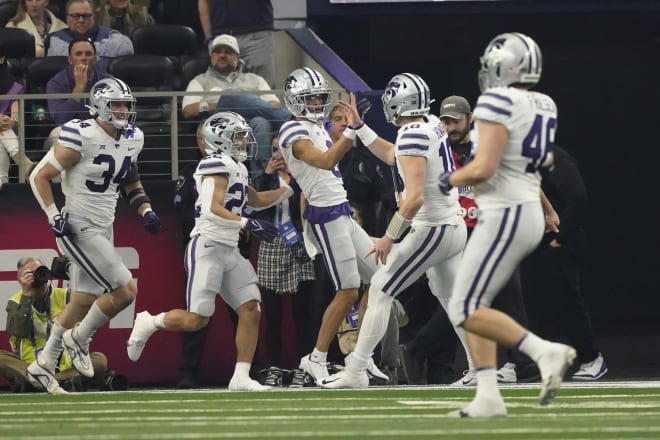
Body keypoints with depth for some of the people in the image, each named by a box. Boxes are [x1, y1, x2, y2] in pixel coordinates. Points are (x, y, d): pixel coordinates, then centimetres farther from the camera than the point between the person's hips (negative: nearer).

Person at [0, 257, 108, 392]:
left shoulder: (63, 296, 7)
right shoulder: (16, 302, 4)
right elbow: (19, 331, -13)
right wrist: (26, 294, -16)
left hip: (65, 366, 1)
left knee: (99, 360, -24)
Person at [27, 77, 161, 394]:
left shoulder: (132, 139, 5)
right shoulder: (81, 138, -19)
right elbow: (39, 177, -14)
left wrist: (145, 211, 7)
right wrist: (55, 217, -21)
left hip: (103, 229, 9)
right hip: (78, 229, -9)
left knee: (83, 302, 15)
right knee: (125, 291, -13)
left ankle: (44, 366, 29)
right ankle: (78, 339, 10)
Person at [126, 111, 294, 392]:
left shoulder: (236, 168, 18)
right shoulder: (217, 166, -12)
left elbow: (256, 201, 33)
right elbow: (214, 210, -23)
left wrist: (290, 189, 28)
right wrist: (248, 224, -31)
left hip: (230, 252, 9)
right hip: (207, 247, -9)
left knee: (251, 311, -2)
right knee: (197, 319, -11)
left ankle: (241, 378, -1)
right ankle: (149, 324, 14)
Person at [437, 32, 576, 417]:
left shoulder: (498, 103, -16)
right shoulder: (543, 108, 10)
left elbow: (483, 168, -22)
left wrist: (450, 180, -4)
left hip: (505, 217, -9)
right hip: (529, 212, 9)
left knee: (466, 311, -6)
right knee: (473, 305, 13)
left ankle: (545, 352, -14)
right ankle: (488, 398, 8)